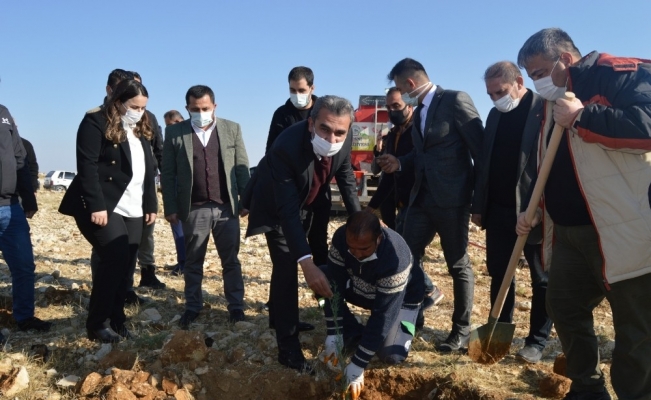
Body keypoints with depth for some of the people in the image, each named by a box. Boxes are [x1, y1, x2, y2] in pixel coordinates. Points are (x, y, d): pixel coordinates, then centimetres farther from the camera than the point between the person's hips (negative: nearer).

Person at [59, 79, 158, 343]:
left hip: (133, 210, 7)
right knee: (116, 260, -12)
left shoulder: (141, 130, 15)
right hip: (103, 208, -7)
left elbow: (148, 170, 17)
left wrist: (151, 204, 12)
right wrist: (96, 205, -21)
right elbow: (87, 167, -14)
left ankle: (115, 320, 15)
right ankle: (98, 323, 2)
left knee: (126, 266, 4)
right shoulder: (96, 123, -7)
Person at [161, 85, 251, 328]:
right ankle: (192, 307, 24)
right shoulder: (174, 133, 2)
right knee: (193, 262, 11)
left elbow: (242, 168, 5)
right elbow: (168, 174, 1)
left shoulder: (232, 129, 5)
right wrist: (171, 207, -3)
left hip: (227, 207, 1)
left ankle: (236, 306, 20)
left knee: (231, 260, 8)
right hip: (194, 209, 0)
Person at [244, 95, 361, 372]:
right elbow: (287, 210, -44)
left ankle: (279, 316, 42)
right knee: (286, 268, -12)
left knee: (286, 267, 20)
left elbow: (345, 177, -5)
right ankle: (288, 348, -2)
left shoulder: (344, 140, -25)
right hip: (276, 207, -6)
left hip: (305, 203, 6)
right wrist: (307, 263, -52)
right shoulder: (286, 147, -42)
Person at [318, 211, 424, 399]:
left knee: (391, 354, -26)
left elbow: (383, 315, -37)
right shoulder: (341, 238, -29)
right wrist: (333, 334, -27)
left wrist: (358, 364, -34)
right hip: (362, 290, 5)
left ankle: (409, 321, 8)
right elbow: (335, 283, -23)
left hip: (400, 298, -4)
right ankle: (353, 335, -3)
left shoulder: (395, 259, -41)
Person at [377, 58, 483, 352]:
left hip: (451, 199, -7)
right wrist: (399, 164, 3)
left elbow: (480, 149, -11)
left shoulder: (455, 100, -9)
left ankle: (461, 330, 20)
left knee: (458, 266, 5)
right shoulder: (419, 113, 16)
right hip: (422, 198, 8)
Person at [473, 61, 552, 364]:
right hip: (499, 210, 6)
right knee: (499, 275, 12)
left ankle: (537, 342, 18)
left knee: (542, 279, 8)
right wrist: (480, 205, 13)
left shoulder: (546, 110, -9)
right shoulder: (495, 115, 12)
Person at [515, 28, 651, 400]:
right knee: (565, 310, 16)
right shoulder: (553, 105, 18)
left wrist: (581, 117, -20)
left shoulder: (618, 74, -8)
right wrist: (535, 211, 12)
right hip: (569, 233, 9)